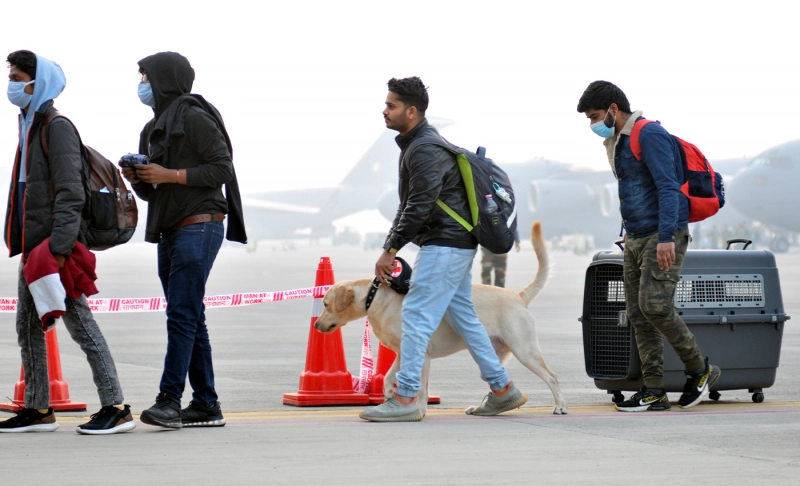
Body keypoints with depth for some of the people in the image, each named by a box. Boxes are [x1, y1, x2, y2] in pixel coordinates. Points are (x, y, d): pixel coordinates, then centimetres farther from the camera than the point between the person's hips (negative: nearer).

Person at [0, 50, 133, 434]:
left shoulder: (56, 127, -11)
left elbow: (70, 193, -19)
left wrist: (58, 248, -26)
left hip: (56, 246, -10)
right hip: (33, 245, 10)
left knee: (80, 324, -9)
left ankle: (116, 407, -7)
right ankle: (38, 409, 19)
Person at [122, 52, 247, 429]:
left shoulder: (195, 118, -7)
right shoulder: (153, 129, 20)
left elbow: (222, 168, -13)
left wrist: (170, 175, -16)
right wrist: (137, 179, 1)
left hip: (199, 225, -9)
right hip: (169, 231, 9)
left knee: (182, 314, -14)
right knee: (189, 318, 7)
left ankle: (169, 400, -18)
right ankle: (206, 404, 9)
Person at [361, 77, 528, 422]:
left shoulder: (426, 151, -18)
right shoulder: (417, 144, 16)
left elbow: (419, 207, -24)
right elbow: (409, 205, 20)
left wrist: (391, 249, -20)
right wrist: (391, 248, 14)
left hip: (444, 245, -11)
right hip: (457, 245, 11)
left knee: (416, 315, -11)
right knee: (463, 316, 15)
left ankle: (406, 397, -11)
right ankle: (502, 390, 20)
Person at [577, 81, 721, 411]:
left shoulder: (650, 136, -12)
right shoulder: (619, 142, 18)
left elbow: (668, 188, -20)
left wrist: (666, 237, -28)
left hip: (662, 237, -10)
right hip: (636, 240, 10)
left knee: (654, 306, -18)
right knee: (638, 314, 2)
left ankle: (700, 370, 0)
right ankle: (654, 392, 2)